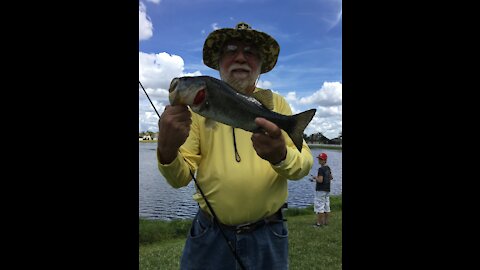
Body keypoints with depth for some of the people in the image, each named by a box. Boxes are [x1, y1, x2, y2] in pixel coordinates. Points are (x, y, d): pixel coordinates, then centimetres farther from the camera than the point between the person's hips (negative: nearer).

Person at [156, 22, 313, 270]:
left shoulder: (276, 103, 0)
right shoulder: (200, 105, -1)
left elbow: (304, 164, -7)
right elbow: (180, 178, -5)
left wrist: (280, 156, -30)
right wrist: (167, 152, -28)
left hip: (267, 236, 1)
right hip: (209, 233, 0)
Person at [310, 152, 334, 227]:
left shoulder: (321, 169, -18)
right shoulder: (328, 168, 9)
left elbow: (320, 180, -25)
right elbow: (331, 178, 21)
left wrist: (315, 178, -6)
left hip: (321, 190, -9)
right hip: (327, 189, 9)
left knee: (319, 205, -4)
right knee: (326, 205, 13)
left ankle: (319, 222, -2)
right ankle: (325, 221, 21)